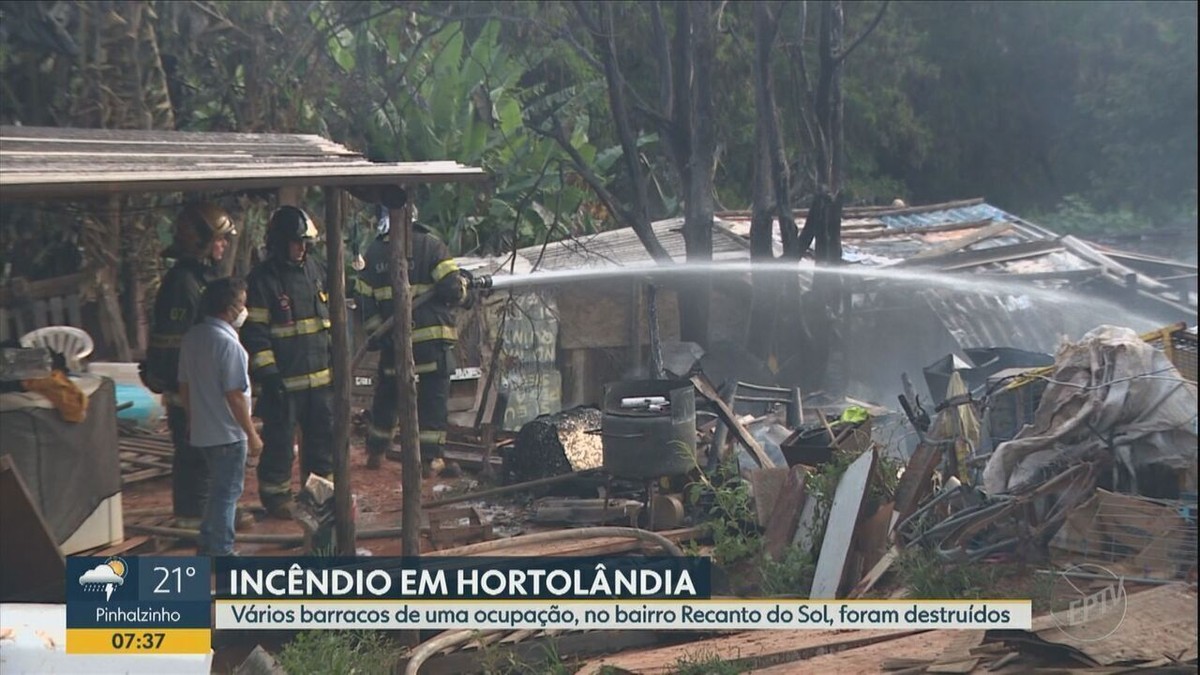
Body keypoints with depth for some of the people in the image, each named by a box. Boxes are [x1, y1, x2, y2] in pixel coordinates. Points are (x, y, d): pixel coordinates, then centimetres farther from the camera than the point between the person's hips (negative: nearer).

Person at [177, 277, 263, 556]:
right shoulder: (229, 344, -20)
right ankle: (221, 553, 8)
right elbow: (235, 396, -21)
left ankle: (208, 547, 27)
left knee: (218, 489, 20)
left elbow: (184, 385, 12)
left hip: (201, 431, 8)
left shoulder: (191, 337, 5)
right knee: (227, 492, 2)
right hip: (228, 434, -8)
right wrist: (252, 434, -13)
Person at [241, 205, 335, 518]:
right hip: (283, 380, -6)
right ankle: (276, 494, 14)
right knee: (280, 440, 1)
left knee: (323, 436, 13)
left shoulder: (317, 271, 10)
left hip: (321, 376, 6)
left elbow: (333, 319, 19)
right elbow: (254, 333, -11)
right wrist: (268, 374, -16)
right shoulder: (262, 279, -9)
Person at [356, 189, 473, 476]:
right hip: (431, 337, -4)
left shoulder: (374, 252, 6)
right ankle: (431, 458, -1)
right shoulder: (429, 245, -9)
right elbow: (451, 286, -15)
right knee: (433, 397, 1)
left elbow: (364, 298, 9)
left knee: (387, 394, 18)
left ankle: (376, 450, 29)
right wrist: (464, 296, 7)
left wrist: (375, 331, 17)